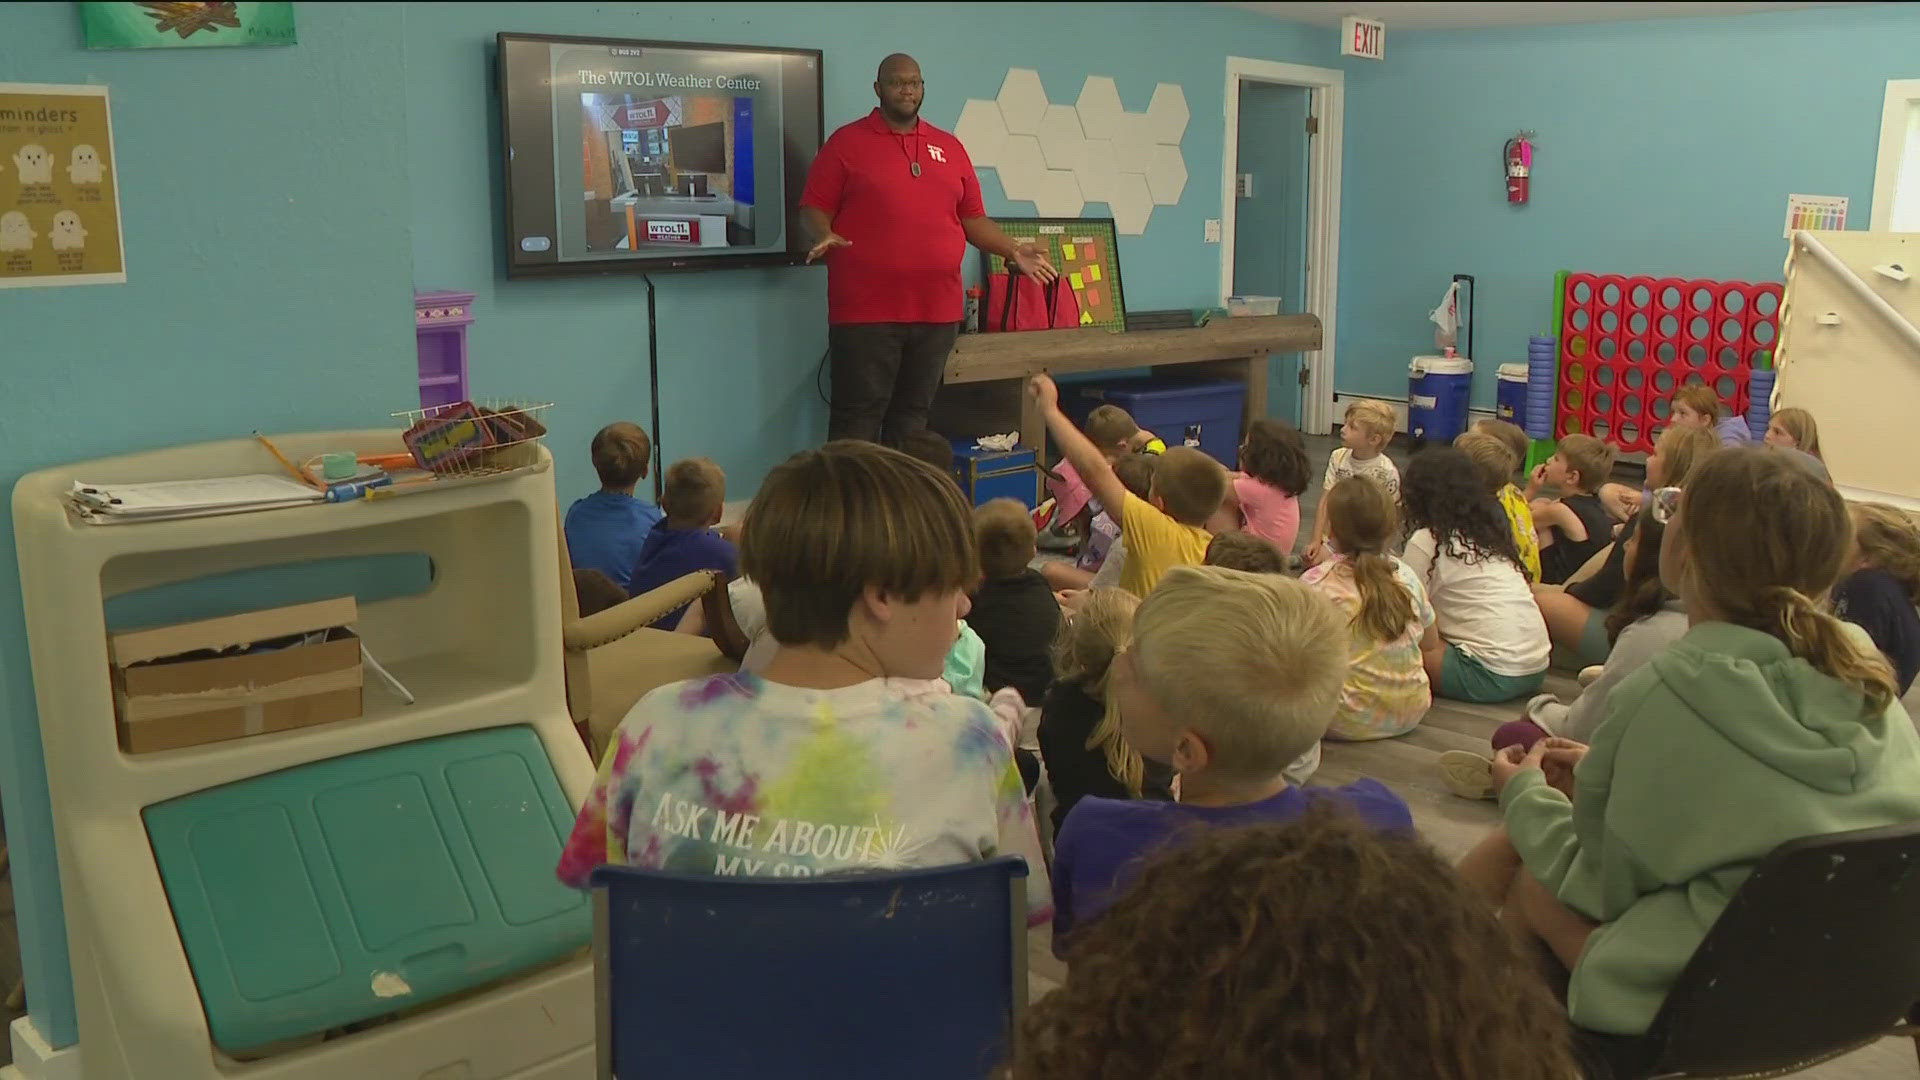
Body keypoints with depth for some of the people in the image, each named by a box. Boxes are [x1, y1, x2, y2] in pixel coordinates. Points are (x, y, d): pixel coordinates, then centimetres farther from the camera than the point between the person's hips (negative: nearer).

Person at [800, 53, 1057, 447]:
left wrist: (1013, 250, 4)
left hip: (937, 311, 4)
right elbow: (814, 209, 1)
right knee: (858, 414, -3)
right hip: (865, 310, -4)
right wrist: (825, 237, -20)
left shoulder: (950, 147, 15)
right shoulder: (846, 142, 2)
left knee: (913, 414, 9)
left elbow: (972, 218, 17)